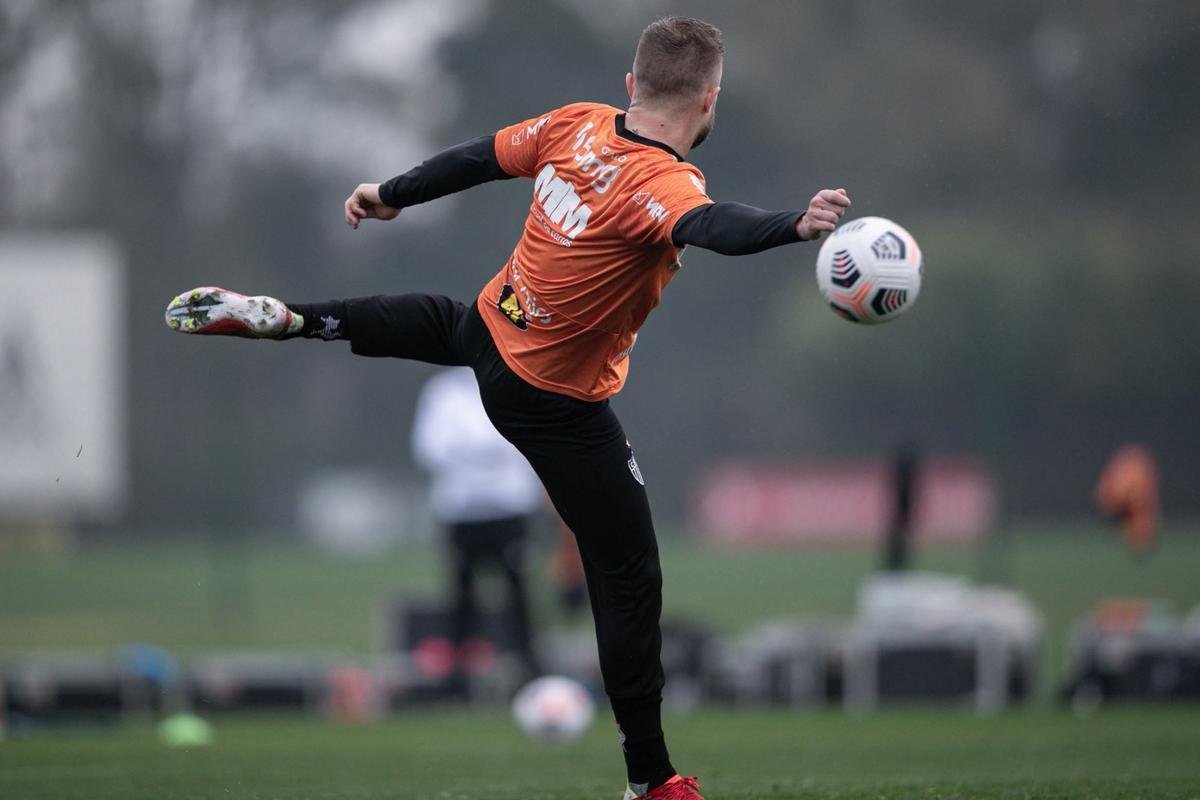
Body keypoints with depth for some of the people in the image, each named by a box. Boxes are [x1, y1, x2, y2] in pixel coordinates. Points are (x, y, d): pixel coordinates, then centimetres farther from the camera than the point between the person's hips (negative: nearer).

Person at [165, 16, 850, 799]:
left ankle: (280, 318, 46)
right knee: (629, 575, 2)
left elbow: (481, 158, 5)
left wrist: (392, 194, 22)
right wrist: (796, 225, -73)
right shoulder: (660, 186, -31)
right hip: (558, 404, -7)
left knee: (441, 322, 44)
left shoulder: (577, 124, -10)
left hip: (495, 330, 7)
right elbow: (716, 226, -54)